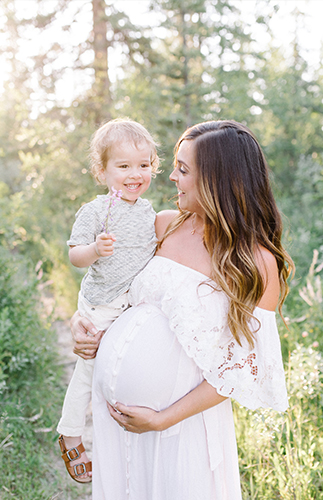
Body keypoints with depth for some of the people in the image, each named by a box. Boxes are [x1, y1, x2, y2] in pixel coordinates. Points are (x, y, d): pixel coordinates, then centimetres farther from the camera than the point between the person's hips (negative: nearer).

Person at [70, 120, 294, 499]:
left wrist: (162, 419, -15)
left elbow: (241, 368, -14)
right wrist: (83, 320, -1)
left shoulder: (258, 264, -15)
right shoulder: (165, 225, -1)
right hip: (113, 400, 5)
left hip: (180, 413, -4)